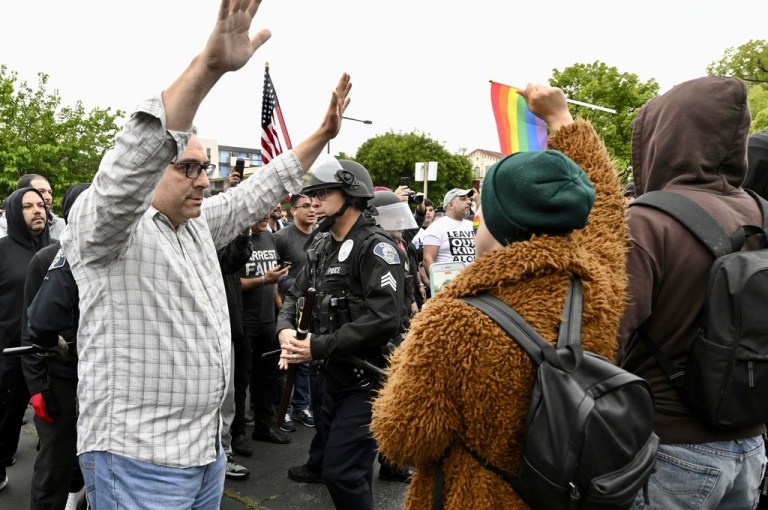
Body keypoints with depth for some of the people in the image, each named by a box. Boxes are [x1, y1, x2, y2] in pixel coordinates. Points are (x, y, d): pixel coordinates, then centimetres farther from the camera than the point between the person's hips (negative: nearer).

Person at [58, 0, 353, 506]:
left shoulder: (199, 224, 9)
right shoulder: (101, 225, -14)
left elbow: (255, 195, 17)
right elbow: (124, 171, -34)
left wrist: (322, 134, 12)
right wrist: (209, 66, -44)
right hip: (138, 459, -8)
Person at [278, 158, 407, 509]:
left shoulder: (375, 247, -17)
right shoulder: (323, 248, 11)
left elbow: (384, 319, -28)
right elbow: (296, 294, 14)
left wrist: (318, 346, -23)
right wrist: (286, 330, -10)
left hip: (367, 379, -9)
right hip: (333, 375, 9)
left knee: (341, 471, -6)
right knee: (335, 461, 22)